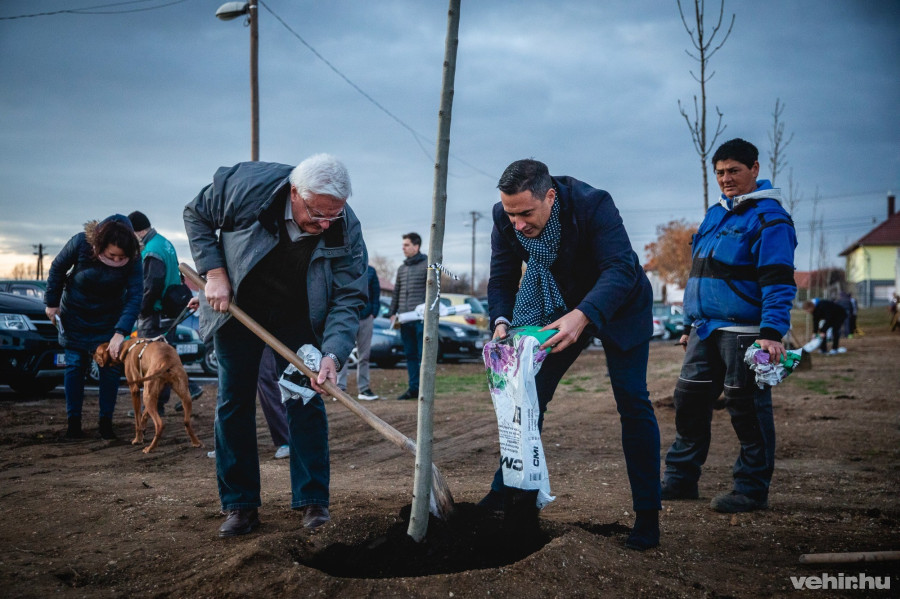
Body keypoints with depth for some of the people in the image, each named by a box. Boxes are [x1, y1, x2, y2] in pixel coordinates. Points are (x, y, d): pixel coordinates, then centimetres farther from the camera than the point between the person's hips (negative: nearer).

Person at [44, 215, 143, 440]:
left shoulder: (133, 259, -27)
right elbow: (57, 269, -9)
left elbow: (134, 297, -29)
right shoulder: (81, 242, -27)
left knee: (111, 368, -3)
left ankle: (106, 422, 7)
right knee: (75, 366, 1)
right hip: (75, 315, 0)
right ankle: (73, 422, 9)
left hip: (109, 319, 0)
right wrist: (52, 302, -4)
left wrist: (120, 333, -38)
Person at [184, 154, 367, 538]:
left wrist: (334, 353, -37)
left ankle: (313, 501, 5)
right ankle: (240, 506, 10)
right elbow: (196, 214, -10)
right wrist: (214, 272, -19)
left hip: (298, 319, 0)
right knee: (233, 404, 1)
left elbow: (349, 298, -22)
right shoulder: (246, 186, -29)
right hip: (238, 308, 0)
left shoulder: (346, 230, -26)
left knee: (306, 402, -5)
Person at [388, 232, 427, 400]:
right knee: (410, 355, 8)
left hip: (421, 318, -6)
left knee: (423, 355, -4)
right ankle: (413, 388, 13)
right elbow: (396, 292, 20)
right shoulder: (402, 268, 17)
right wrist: (392, 313, 12)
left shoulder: (427, 265, -1)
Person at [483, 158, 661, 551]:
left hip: (616, 307, -4)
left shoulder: (592, 204, -34)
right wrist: (502, 320, -32)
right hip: (556, 310, 4)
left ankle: (647, 515, 2)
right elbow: (502, 278, -11)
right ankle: (510, 491, 16)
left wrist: (582, 316, -55)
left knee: (632, 403, -7)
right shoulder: (505, 218, -19)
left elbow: (621, 269, -39)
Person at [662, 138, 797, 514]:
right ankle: (680, 479, 19)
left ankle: (752, 490, 11)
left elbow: (778, 282, -15)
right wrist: (690, 325, 22)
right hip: (706, 330, 8)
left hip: (743, 331, -8)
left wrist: (772, 332, -25)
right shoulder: (715, 215, 17)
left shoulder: (769, 218, -7)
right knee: (689, 400, 8)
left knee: (747, 409, 0)